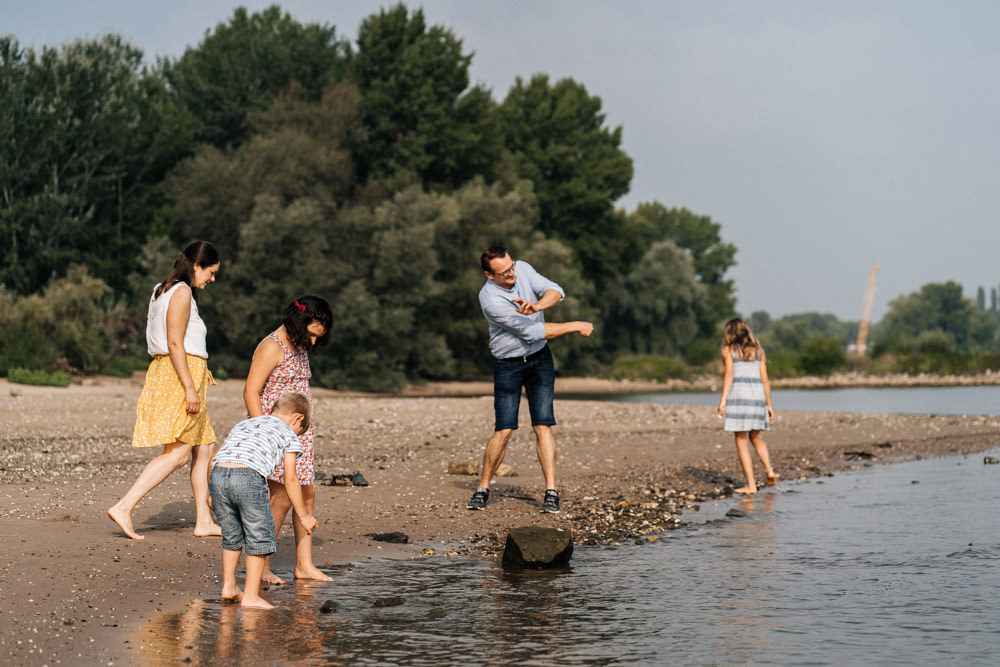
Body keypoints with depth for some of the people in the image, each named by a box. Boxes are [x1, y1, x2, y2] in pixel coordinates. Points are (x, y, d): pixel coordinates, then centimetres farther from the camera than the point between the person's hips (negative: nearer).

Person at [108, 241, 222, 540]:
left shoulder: (162, 290, 18)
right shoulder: (182, 293, -11)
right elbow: (175, 343, -18)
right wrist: (190, 388, -21)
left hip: (165, 373, 10)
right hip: (179, 375, -10)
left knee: (203, 449, 12)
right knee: (178, 453, -11)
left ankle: (204, 521, 15)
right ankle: (124, 507, -16)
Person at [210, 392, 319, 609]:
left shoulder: (243, 424, 35)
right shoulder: (288, 434, 20)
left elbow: (215, 459, 28)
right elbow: (290, 480, 17)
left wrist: (215, 494, 38)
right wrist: (304, 515, 24)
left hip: (218, 475, 5)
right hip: (249, 477, -5)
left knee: (232, 535, 24)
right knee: (259, 537, 9)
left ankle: (229, 586, 32)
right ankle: (251, 596, 8)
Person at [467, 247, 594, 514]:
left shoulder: (522, 269, -6)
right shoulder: (490, 300, -25)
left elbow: (555, 291, -11)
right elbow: (533, 331, -26)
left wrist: (536, 306, -33)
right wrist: (576, 327, -20)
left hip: (540, 359, 4)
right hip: (508, 365, -4)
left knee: (542, 425, -6)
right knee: (504, 430, -9)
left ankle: (551, 492, -8)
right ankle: (483, 489, 6)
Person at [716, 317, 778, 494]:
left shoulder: (728, 350, 3)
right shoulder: (757, 350, 15)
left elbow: (729, 375, -10)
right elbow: (765, 379, 11)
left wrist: (723, 400, -15)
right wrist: (769, 405, 14)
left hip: (739, 395, -4)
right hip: (757, 395, 4)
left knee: (741, 442, 1)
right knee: (755, 437, 22)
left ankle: (751, 485, -2)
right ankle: (769, 470, 2)